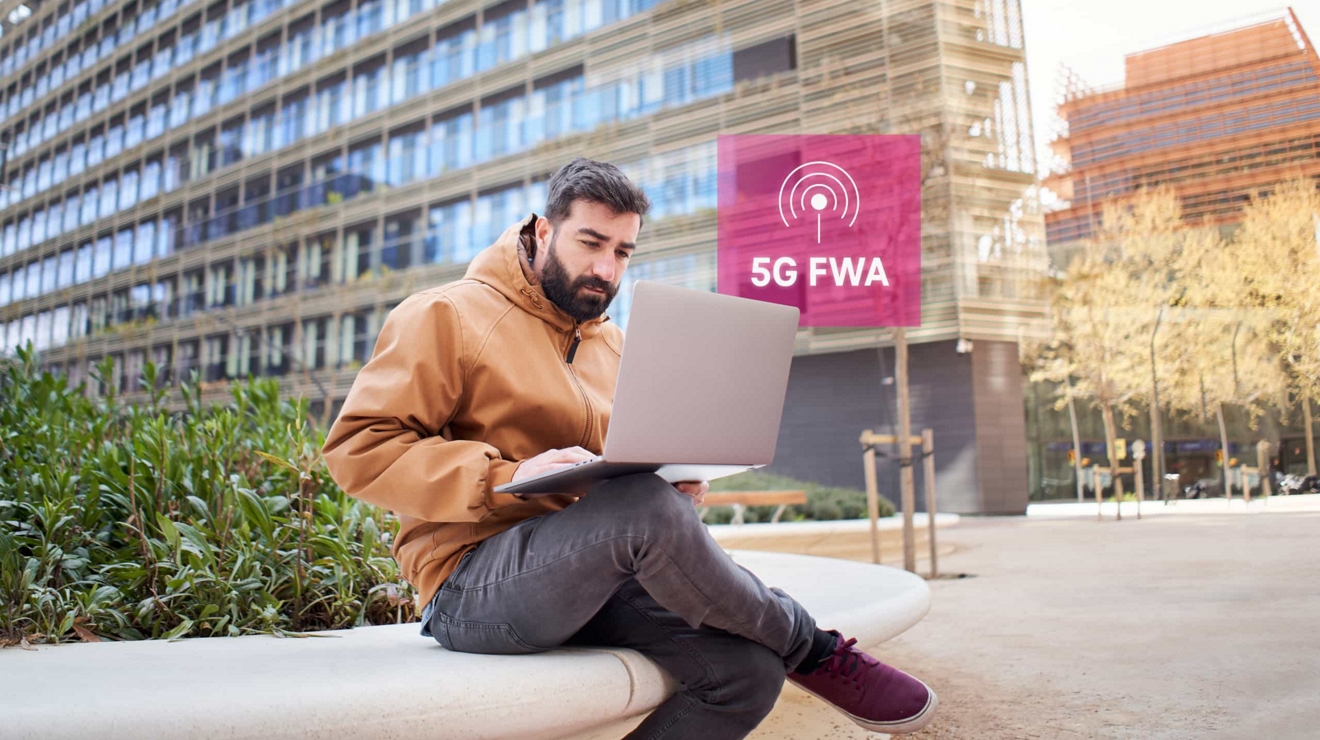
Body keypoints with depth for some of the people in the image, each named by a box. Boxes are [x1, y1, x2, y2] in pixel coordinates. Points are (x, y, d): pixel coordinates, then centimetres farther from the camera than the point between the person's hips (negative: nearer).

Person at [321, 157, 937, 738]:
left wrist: (676, 479, -1)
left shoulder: (615, 345, 18)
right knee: (646, 506, -34)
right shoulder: (447, 315, -2)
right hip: (474, 581, -6)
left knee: (748, 670, -19)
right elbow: (359, 447, -9)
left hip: (592, 578, 6)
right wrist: (505, 478, -21)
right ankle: (810, 648, -11)